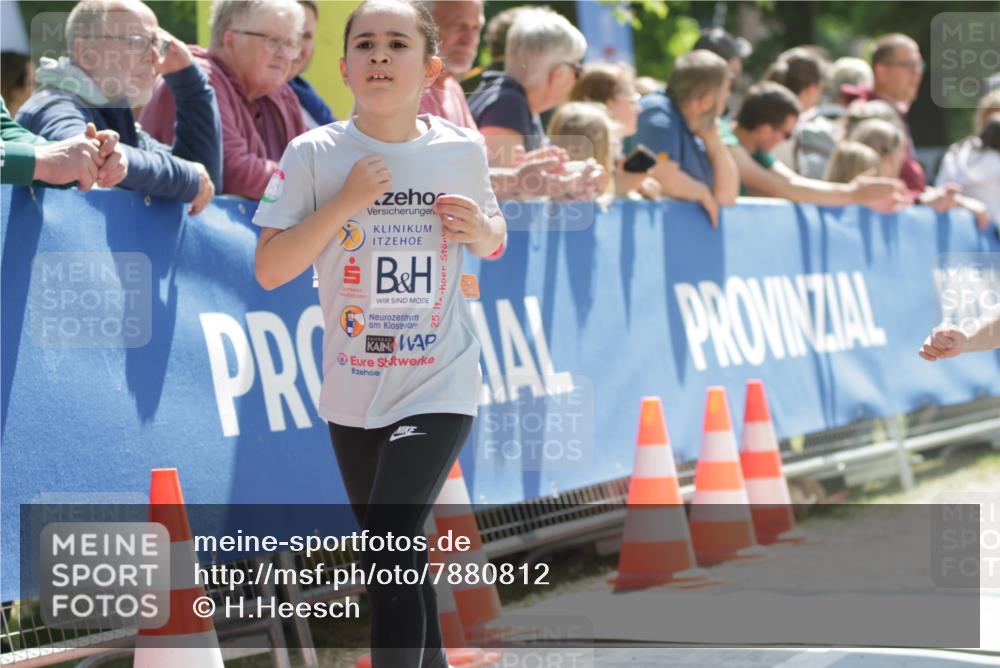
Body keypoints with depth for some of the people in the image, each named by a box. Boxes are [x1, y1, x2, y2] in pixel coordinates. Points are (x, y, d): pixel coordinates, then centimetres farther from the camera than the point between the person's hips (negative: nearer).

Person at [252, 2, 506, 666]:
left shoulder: (462, 150, -3)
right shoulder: (314, 154, -8)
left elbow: (495, 239, 15)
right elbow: (269, 269, -11)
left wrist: (481, 229, -9)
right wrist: (345, 202, -21)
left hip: (438, 386, -2)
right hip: (353, 389, 2)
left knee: (390, 556, -18)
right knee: (397, 560, 17)